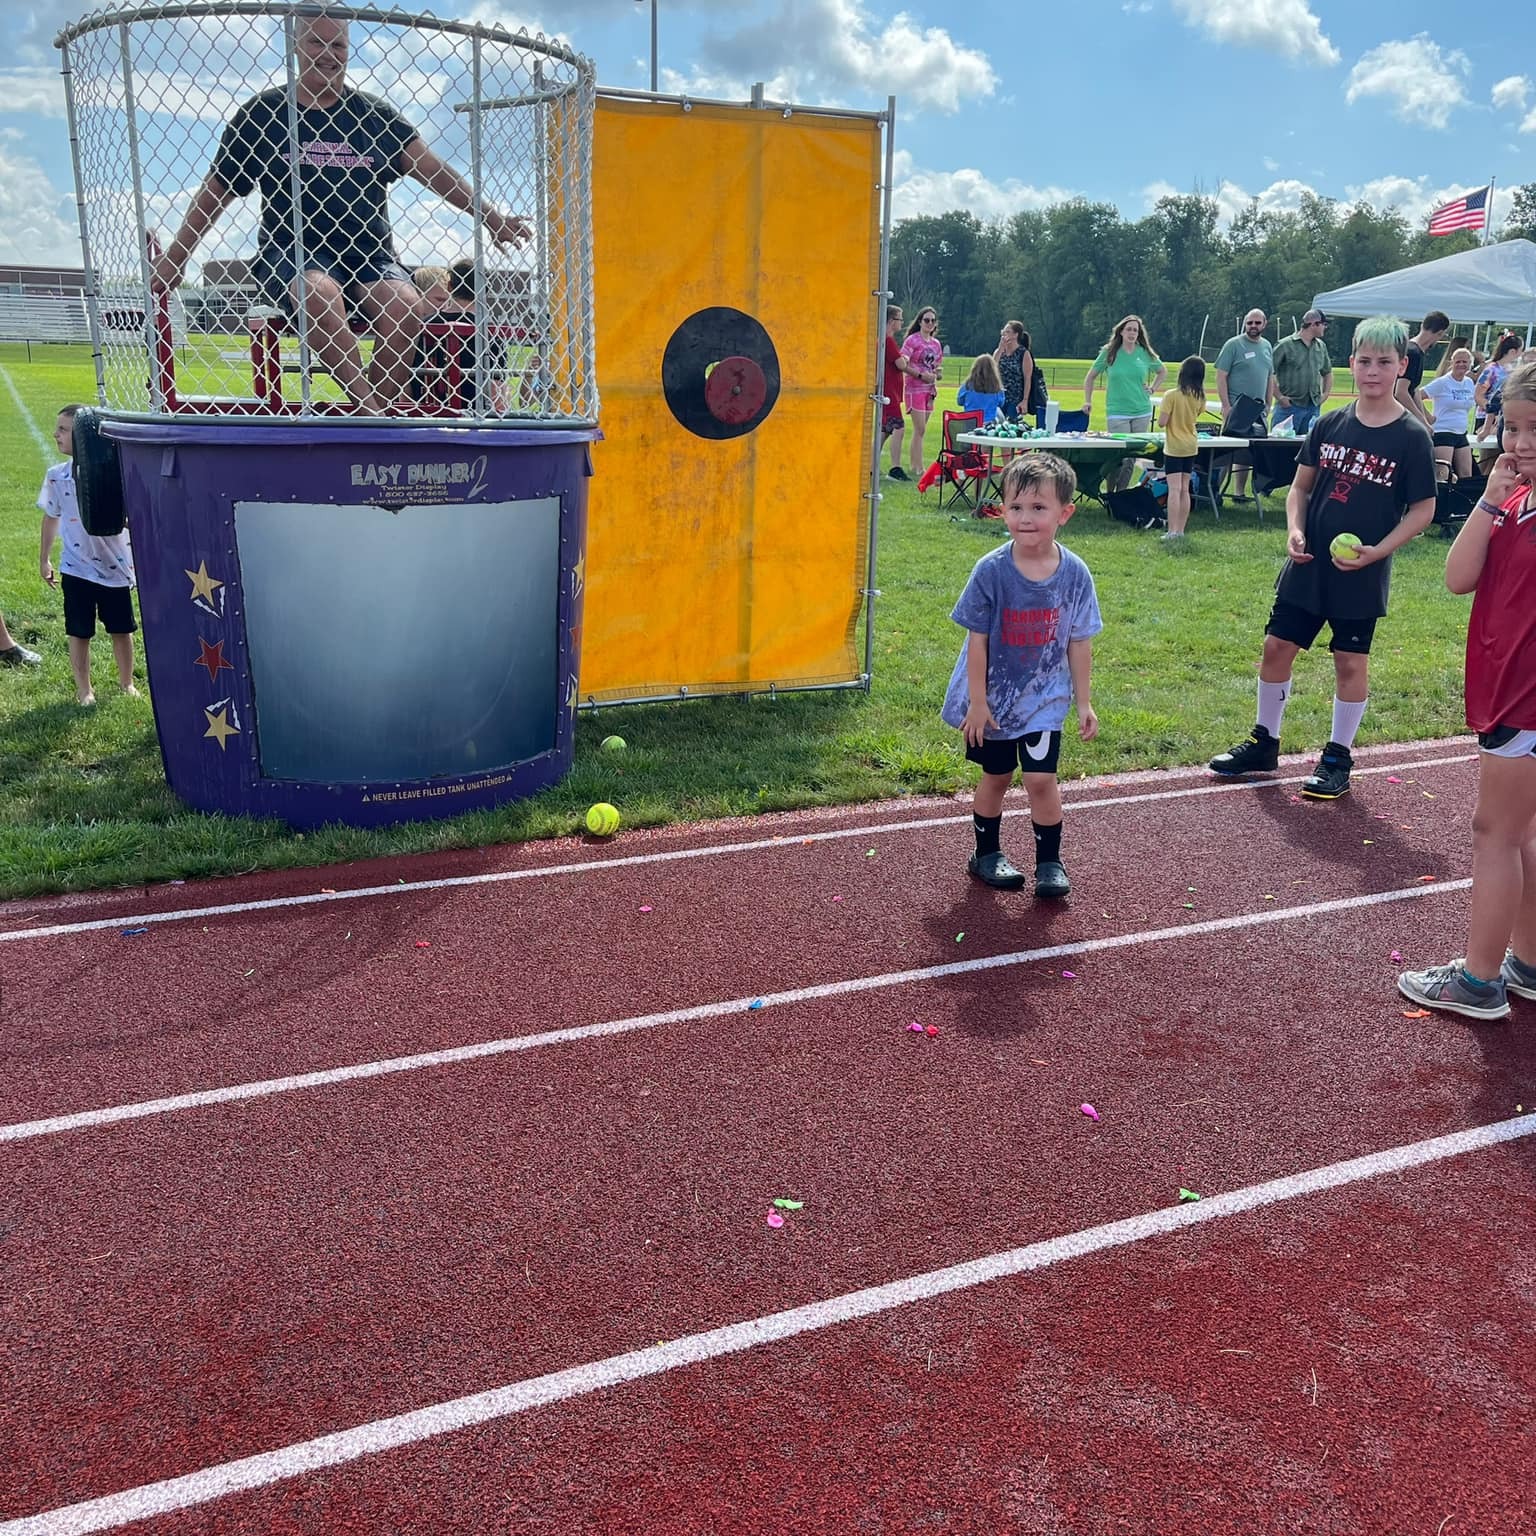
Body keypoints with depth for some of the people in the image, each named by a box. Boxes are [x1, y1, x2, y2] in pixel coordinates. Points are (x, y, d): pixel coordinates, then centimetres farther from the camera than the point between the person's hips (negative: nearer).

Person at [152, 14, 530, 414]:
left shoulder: (374, 116, 13)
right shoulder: (260, 114, 9)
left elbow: (433, 171, 8)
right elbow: (216, 192, 13)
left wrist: (489, 214, -4)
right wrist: (175, 256, 11)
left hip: (367, 252, 2)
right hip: (290, 249, -2)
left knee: (406, 305, -32)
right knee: (321, 293, -38)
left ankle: (378, 414, -23)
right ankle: (370, 412, -38)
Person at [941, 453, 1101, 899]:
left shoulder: (1074, 574, -9)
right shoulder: (991, 571, -16)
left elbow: (1079, 643, -1)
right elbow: (977, 641, -11)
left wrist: (1084, 702, 2)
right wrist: (977, 702, -10)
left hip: (1043, 698, 1)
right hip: (993, 696, -1)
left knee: (1040, 777, -6)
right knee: (996, 776, 13)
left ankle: (1049, 861, 13)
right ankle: (987, 853, 33)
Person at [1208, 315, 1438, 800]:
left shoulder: (1411, 436, -9)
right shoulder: (1330, 424, 1)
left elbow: (1423, 509, -5)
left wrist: (1379, 550, -17)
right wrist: (1294, 528, -7)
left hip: (1361, 574, -4)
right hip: (1308, 564, 4)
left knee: (1351, 662, 6)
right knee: (1276, 647, 8)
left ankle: (1337, 759, 21)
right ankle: (1264, 744, 25)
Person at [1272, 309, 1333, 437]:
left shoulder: (1321, 347, 14)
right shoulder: (1286, 345, -6)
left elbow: (1327, 372, 26)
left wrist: (1325, 394, 12)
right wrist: (1279, 397, -13)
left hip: (1314, 407, 6)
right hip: (1289, 406, -6)